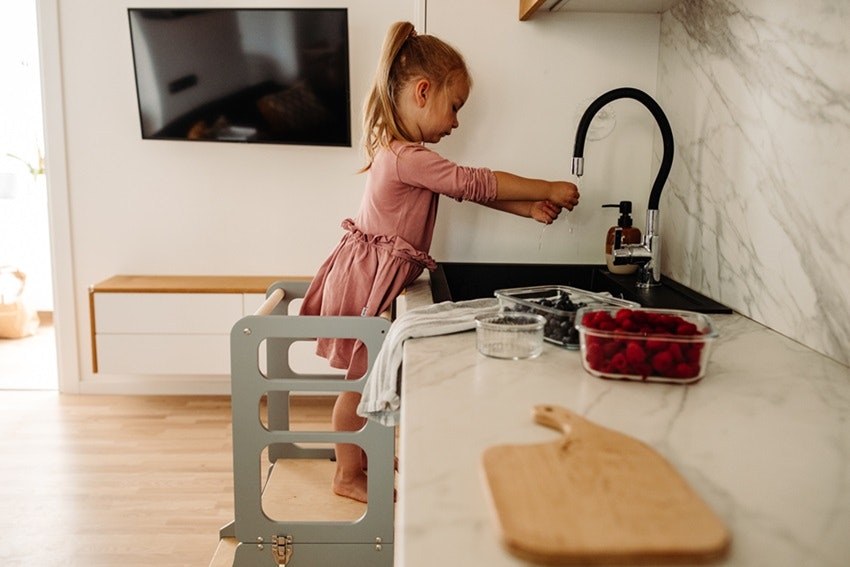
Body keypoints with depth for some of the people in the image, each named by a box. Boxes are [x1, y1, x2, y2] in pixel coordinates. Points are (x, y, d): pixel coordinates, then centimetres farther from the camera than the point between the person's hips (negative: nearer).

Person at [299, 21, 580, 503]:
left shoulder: (400, 152, 9)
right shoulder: (407, 157, -24)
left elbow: (470, 191, 8)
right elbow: (474, 183, -24)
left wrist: (529, 209, -1)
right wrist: (548, 190, -15)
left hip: (376, 277, 10)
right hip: (367, 280, -10)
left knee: (372, 376, 19)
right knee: (361, 381, 4)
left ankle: (363, 456, 36)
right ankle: (349, 475, 21)